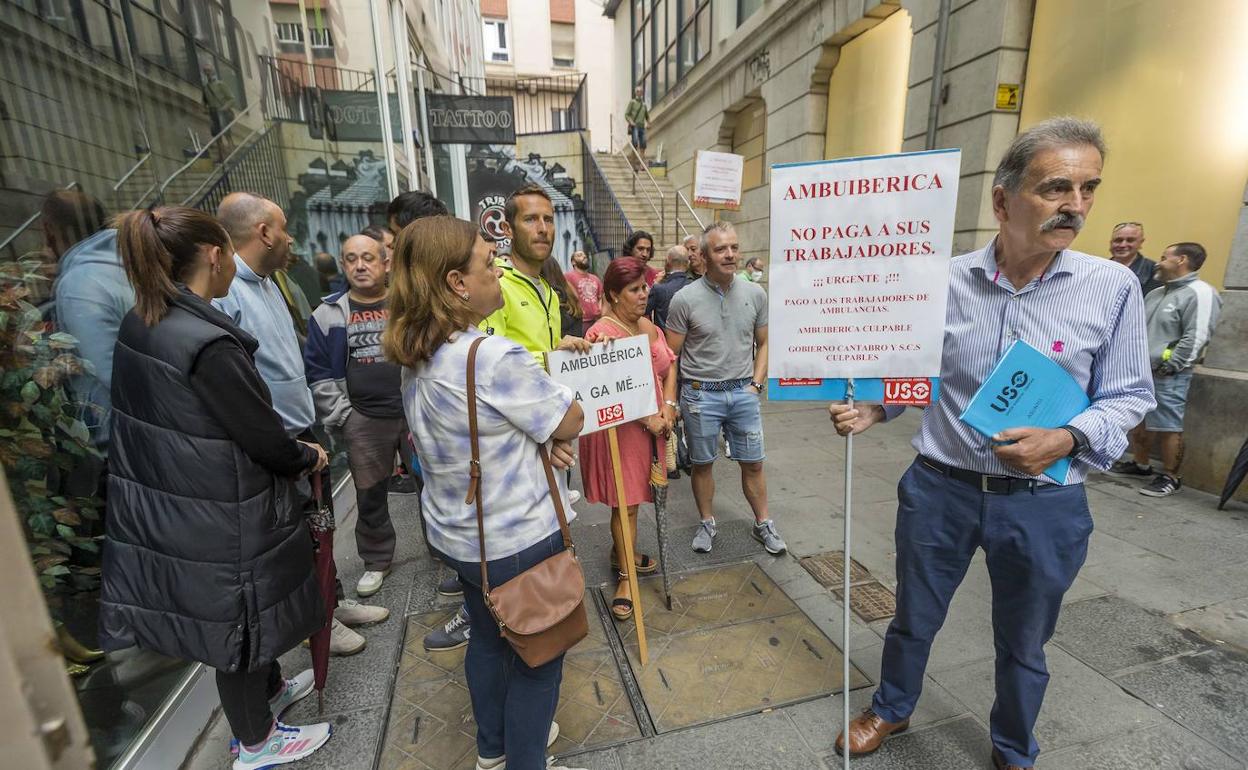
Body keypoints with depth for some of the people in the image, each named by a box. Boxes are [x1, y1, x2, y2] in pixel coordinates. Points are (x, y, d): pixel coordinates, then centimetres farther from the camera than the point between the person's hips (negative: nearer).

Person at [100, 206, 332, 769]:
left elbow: (173, 420, 8)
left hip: (160, 504, 8)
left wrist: (292, 449, 10)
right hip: (215, 521, -8)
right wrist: (309, 457, -1)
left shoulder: (139, 325, 0)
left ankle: (271, 690, 51)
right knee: (237, 622, 14)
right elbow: (264, 437, -22)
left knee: (235, 615, 27)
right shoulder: (209, 344, -28)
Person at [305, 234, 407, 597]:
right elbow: (318, 373, 6)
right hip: (363, 420, 1)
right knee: (370, 495, 11)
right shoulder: (329, 314, 5)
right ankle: (377, 560, 31)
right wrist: (343, 417, -1)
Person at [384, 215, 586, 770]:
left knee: (487, 639, 27)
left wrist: (541, 438, -5)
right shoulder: (495, 356, -28)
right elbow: (571, 420, -19)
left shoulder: (416, 358, 0)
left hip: (455, 534, 8)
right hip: (519, 538, -8)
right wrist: (551, 431, 2)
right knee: (535, 655, 15)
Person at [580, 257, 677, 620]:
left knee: (634, 496, 18)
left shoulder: (649, 326, 9)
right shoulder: (602, 332, -17)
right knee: (626, 501, 2)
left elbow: (669, 365, 14)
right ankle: (624, 576, 19)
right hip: (620, 428, -7)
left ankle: (622, 551, 40)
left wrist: (668, 405, -1)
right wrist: (648, 419, -17)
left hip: (654, 424, 7)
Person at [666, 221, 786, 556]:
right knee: (702, 463, 12)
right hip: (700, 394, -2)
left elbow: (763, 343, 12)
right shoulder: (685, 299, -8)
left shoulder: (755, 294, 2)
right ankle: (707, 522, 32)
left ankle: (763, 523, 31)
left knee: (753, 463, 12)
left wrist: (756, 383, 2)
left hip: (744, 392, 3)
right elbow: (671, 355, -4)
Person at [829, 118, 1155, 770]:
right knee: (913, 618, 20)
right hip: (938, 487, 1)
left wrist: (1066, 439, -20)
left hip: (1043, 502, 0)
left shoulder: (1112, 288, -6)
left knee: (1022, 645, 23)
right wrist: (872, 408, -13)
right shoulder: (943, 280, -5)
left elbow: (1127, 396, -1)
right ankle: (891, 709, 49)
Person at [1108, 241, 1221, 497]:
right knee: (1139, 422, 15)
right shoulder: (1156, 293, 17)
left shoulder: (1199, 294, -10)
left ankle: (1170, 477, 9)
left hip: (1168, 376, -8)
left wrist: (1169, 367, -17)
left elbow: (1196, 338, -17)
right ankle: (1140, 465, 28)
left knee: (1168, 427, -2)